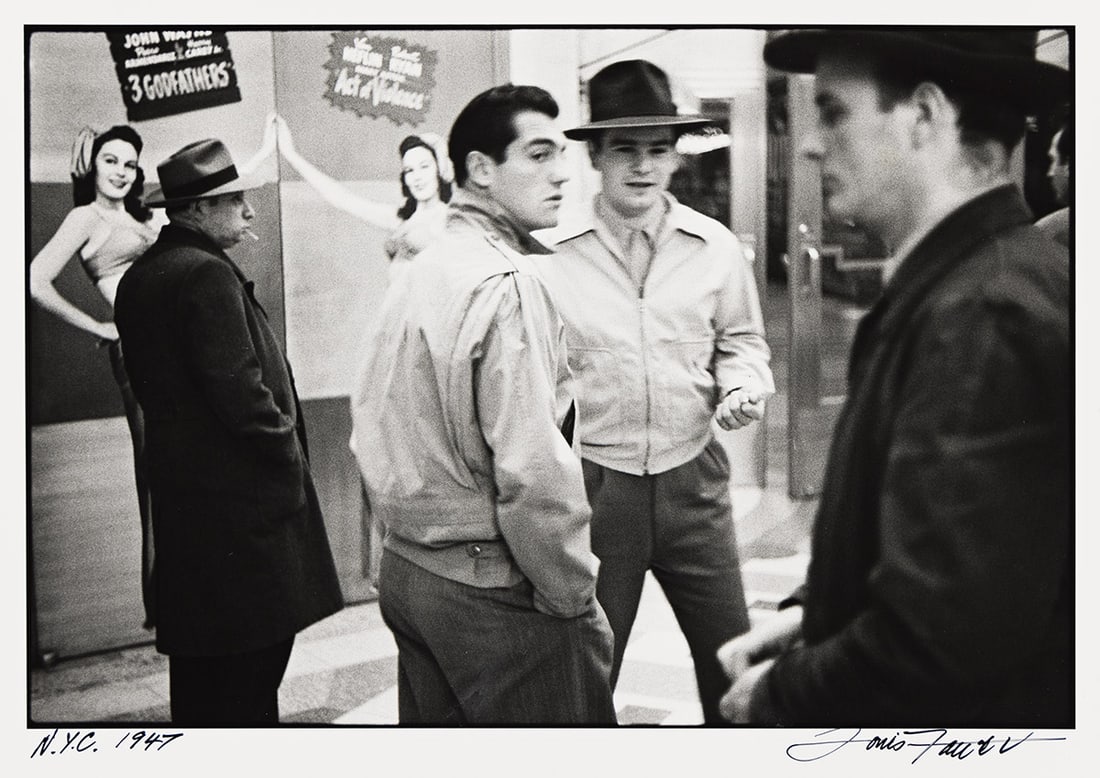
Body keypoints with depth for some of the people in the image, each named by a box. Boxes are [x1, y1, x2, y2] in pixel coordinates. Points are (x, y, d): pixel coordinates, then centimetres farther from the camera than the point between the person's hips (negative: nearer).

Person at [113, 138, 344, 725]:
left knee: (199, 664, 18)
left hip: (178, 491, 10)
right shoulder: (208, 274, -17)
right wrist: (290, 451, -9)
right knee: (250, 664, -2)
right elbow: (239, 390, -22)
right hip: (242, 498, -10)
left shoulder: (139, 276, 12)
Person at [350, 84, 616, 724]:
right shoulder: (509, 284, -18)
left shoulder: (415, 275, 10)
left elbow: (371, 429, 16)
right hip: (493, 593, -9)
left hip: (404, 570, 9)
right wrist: (575, 603, -13)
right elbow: (532, 471, -24)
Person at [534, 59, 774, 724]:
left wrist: (745, 384, -6)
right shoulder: (554, 256, -5)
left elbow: (741, 339, 15)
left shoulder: (716, 247, 1)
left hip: (693, 481, 2)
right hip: (594, 486, -2)